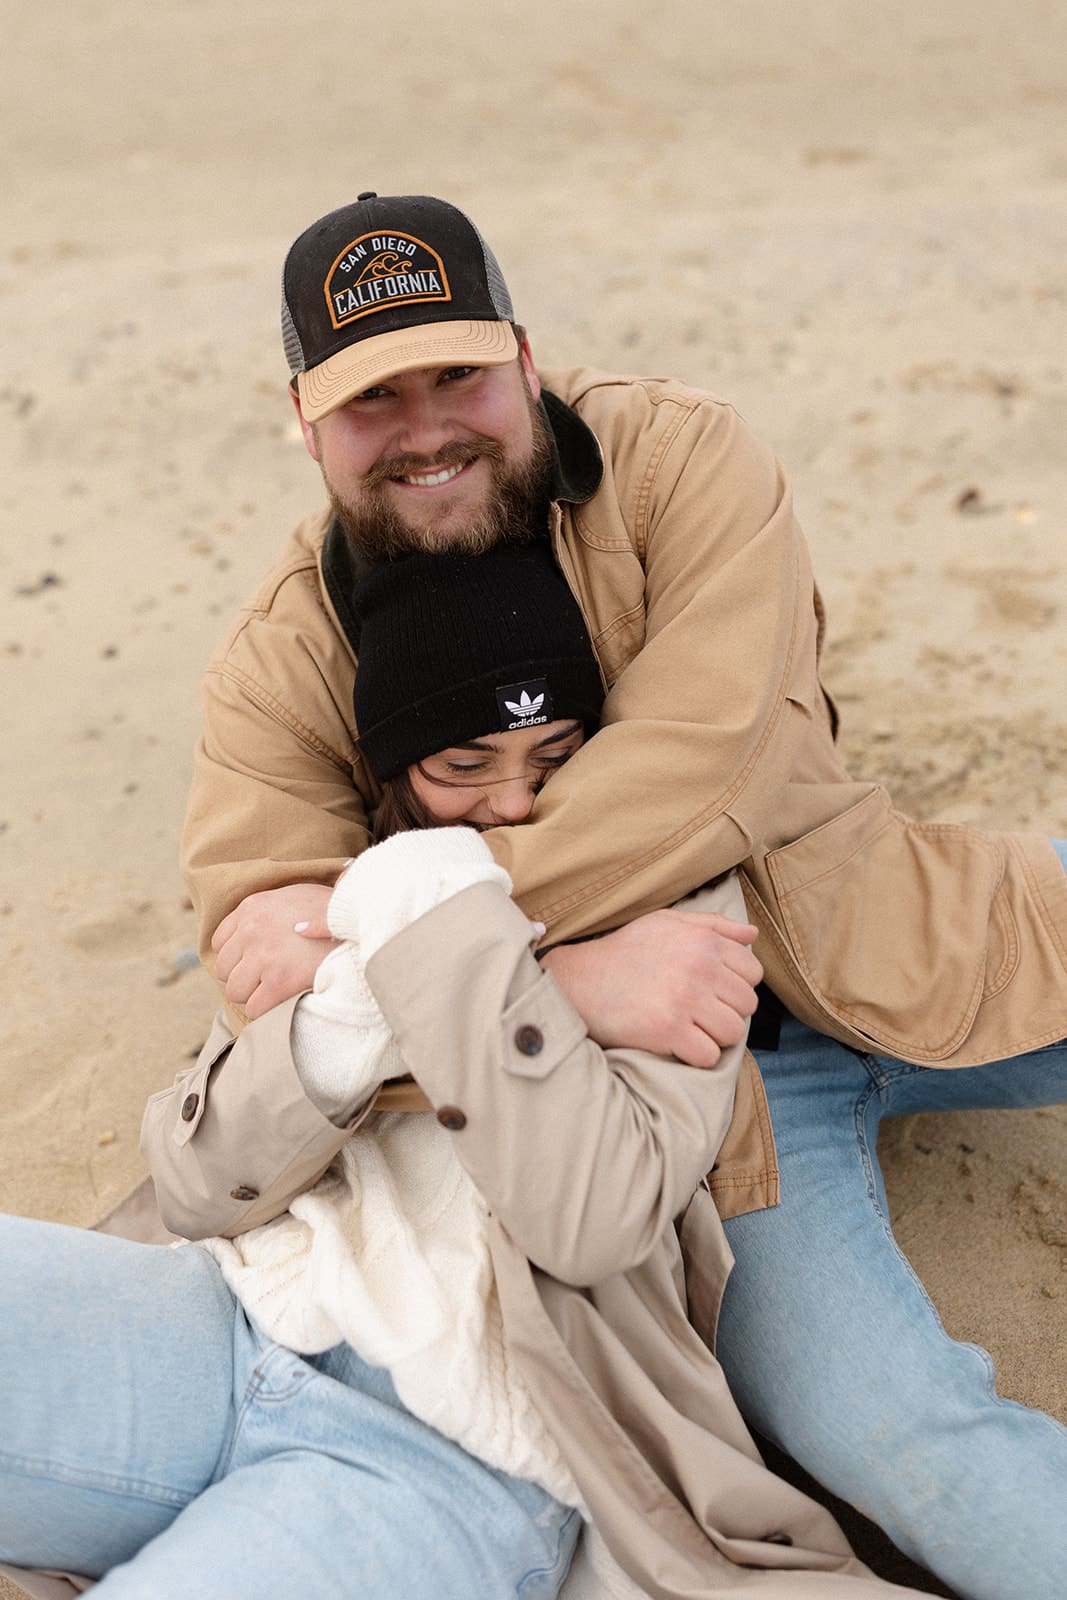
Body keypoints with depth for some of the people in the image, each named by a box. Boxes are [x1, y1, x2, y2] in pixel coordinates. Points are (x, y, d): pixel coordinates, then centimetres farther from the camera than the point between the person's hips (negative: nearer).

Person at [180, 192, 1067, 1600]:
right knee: (884, 1434, -23)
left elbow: (695, 770, -22)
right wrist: (565, 979, -30)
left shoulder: (683, 462, -9)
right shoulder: (282, 667, -5)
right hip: (678, 1066, -1)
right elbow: (262, 951, -16)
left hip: (884, 945, 2)